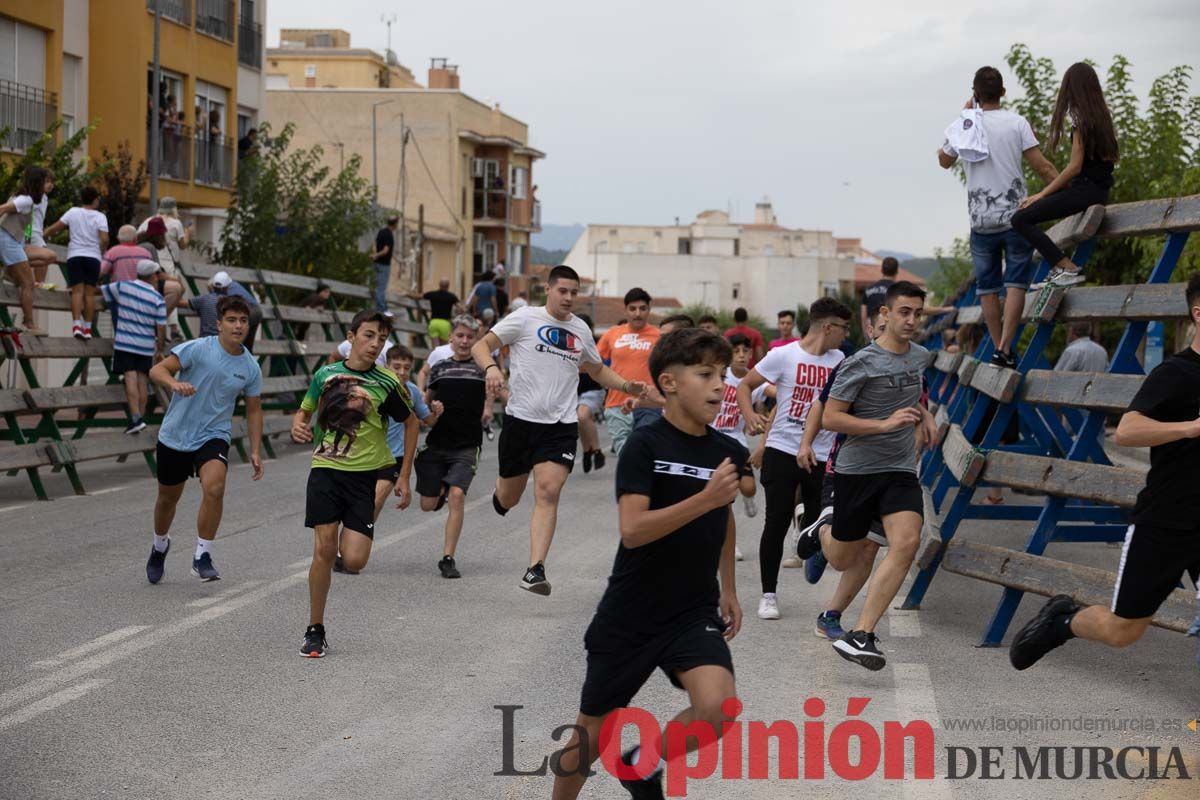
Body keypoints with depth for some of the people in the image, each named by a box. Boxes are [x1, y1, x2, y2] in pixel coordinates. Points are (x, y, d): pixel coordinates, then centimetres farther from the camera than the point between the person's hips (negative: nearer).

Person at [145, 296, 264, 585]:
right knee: (168, 498, 14)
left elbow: (253, 410, 10)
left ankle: (202, 556, -13)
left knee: (214, 488, -26)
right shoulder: (198, 349, -14)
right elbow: (157, 370, -17)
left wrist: (255, 451, 5)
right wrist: (174, 383, -39)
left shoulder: (250, 367, -2)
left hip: (214, 437, 1)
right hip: (175, 436, -1)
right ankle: (160, 546, 45)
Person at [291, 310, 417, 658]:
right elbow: (305, 411, 20)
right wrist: (298, 425, -6)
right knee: (324, 550, -8)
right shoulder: (326, 374, 4)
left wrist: (404, 477, 8)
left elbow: (411, 423, 10)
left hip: (363, 475, -1)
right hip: (325, 469, 1)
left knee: (354, 561, -11)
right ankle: (315, 630, 5)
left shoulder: (387, 382, -2)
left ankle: (348, 541, 26)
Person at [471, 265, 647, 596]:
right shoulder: (525, 318, -2)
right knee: (509, 499, 11)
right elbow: (480, 346, -4)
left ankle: (535, 570, -17)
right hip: (521, 419, -2)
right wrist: (491, 367, -25)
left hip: (561, 426, 2)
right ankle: (499, 490, 51)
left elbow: (598, 370, 27)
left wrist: (627, 386, 10)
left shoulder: (580, 330, 11)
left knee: (548, 492, -16)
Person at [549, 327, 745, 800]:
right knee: (593, 730, 9)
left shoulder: (729, 453, 1)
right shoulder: (645, 446, -14)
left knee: (718, 708, -23)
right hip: (630, 616, -3)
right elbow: (632, 530, -25)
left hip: (695, 611, 3)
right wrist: (705, 498, -31)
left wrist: (728, 591, 23)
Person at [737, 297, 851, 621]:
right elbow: (745, 385, -1)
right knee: (777, 524, -2)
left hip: (821, 457, 4)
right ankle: (769, 594, 7)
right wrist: (749, 414, -17)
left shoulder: (838, 360, 9)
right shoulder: (784, 355, -5)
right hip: (782, 451, -4)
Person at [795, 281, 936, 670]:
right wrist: (884, 424, -22)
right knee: (842, 560, 9)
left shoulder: (920, 356, 8)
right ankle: (821, 534, 47)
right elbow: (829, 418, -16)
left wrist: (922, 412, 18)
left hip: (901, 471, 4)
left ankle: (860, 636, -19)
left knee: (906, 543, -20)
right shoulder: (860, 363, -13)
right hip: (857, 468, -4)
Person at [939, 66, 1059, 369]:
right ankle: (1005, 348, -11)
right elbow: (1041, 166, -9)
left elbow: (944, 160, 20)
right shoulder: (1016, 123, -5)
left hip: (980, 220, 2)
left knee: (987, 287, 10)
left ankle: (998, 348, 12)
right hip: (1015, 216, -2)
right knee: (1016, 283, 0)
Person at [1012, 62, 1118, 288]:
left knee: (1021, 219, -13)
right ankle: (1058, 269, 15)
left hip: (1085, 190, -10)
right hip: (1101, 190, 10)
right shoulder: (1103, 115, 13)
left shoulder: (1082, 119, -12)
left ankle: (1067, 268, -20)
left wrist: (1041, 195, -12)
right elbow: (1113, 157, 22)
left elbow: (1075, 166, -16)